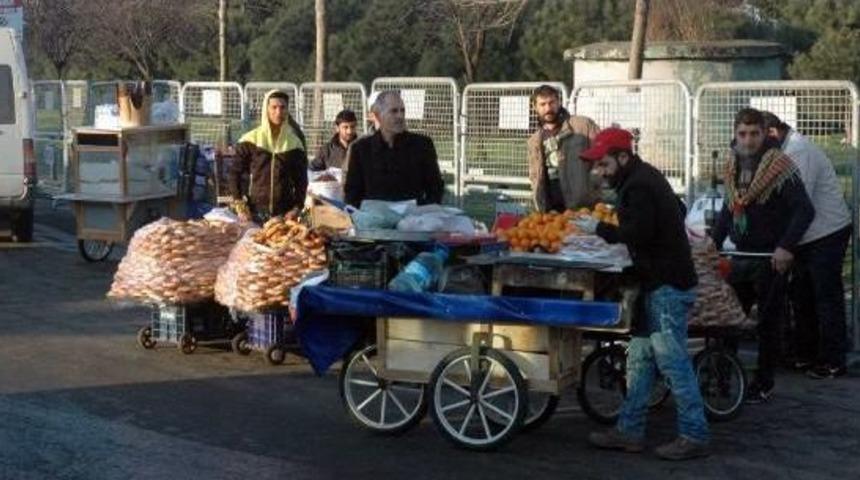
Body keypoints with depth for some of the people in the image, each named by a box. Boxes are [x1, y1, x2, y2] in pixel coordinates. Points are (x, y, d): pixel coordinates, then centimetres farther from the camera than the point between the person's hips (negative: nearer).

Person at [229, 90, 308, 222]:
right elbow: (234, 173, 4)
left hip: (285, 214, 1)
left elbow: (301, 180, 9)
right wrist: (239, 205, -4)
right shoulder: (251, 140, 2)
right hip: (255, 212, -1)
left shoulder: (295, 143, 6)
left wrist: (296, 208, -3)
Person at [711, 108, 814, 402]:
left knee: (768, 323, 3)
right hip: (741, 255, 6)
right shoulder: (732, 166, 8)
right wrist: (714, 243, 13)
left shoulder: (780, 167, -12)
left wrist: (787, 247, -23)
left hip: (770, 259, -6)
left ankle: (764, 385, 13)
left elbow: (805, 211, -15)